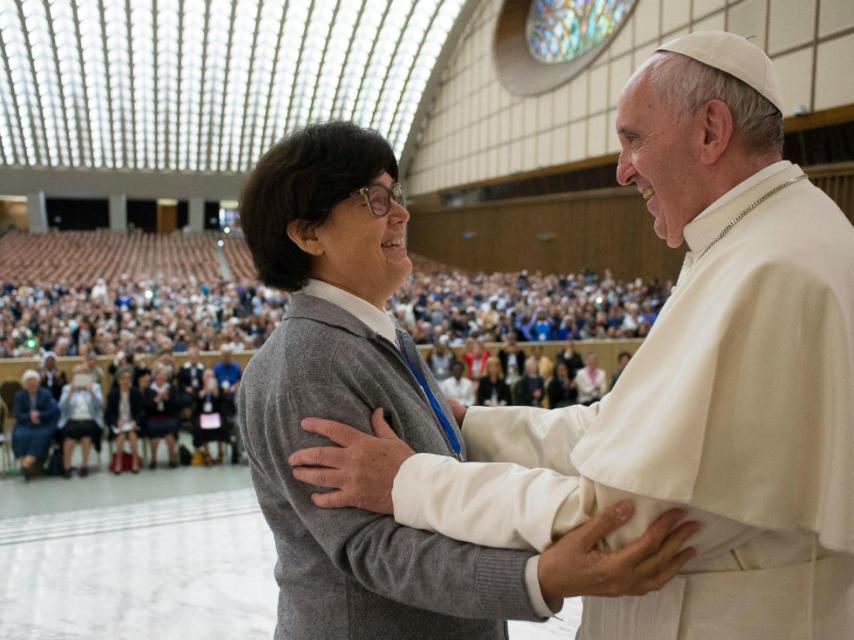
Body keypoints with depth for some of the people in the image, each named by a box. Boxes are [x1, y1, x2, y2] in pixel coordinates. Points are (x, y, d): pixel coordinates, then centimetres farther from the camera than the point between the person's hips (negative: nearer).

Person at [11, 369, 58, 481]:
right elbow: (17, 415, 0)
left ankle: (27, 464, -44)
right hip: (25, 425, 1)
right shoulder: (19, 396, 8)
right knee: (20, 435, -32)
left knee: (42, 435, -34)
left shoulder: (46, 394, 5)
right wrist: (29, 416, -19)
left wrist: (39, 415, -20)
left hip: (43, 425, -1)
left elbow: (51, 412, -1)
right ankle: (25, 466, -39)